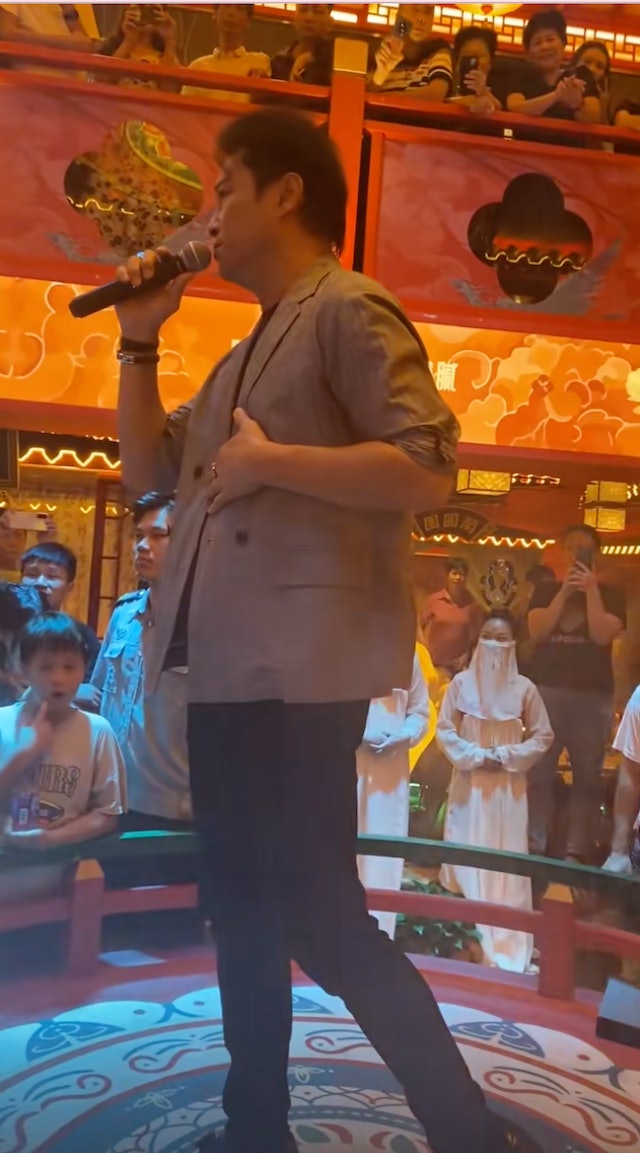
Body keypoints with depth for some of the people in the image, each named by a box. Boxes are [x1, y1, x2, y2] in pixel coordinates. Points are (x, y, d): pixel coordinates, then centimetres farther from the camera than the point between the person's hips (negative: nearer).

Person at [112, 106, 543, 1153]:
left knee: (317, 911, -4)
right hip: (226, 665, 9)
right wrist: (139, 339, 15)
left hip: (302, 665, -9)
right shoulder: (245, 354, 22)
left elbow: (426, 469, -18)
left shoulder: (349, 312, -6)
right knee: (245, 903, 15)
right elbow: (147, 470, 22)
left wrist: (271, 461, -15)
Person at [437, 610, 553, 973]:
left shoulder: (524, 687, -4)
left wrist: (507, 757, -9)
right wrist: (475, 756, -11)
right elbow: (445, 730, 1)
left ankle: (506, 943, 8)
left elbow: (543, 735, 2)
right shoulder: (461, 682, -4)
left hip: (508, 785, 0)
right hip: (469, 781, 1)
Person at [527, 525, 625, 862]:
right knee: (538, 771, -1)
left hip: (593, 694, 0)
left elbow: (602, 635, -7)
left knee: (586, 774, 1)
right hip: (547, 689, 1)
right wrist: (565, 591, -8)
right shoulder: (545, 590, 11)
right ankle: (533, 847, 5)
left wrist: (591, 590, -10)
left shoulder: (610, 594, 8)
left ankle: (576, 851, 7)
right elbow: (536, 631, -4)